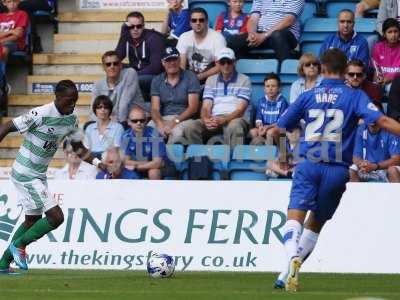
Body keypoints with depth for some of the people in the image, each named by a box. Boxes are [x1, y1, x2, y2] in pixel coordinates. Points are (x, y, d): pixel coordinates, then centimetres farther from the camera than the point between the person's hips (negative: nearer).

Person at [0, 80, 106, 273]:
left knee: (33, 220, 18)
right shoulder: (40, 115, -23)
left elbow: (78, 148, 12)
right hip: (26, 175, -9)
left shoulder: (72, 118, 0)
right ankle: (19, 245, 4)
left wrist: (98, 163, -4)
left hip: (39, 175, 9)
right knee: (56, 217, -14)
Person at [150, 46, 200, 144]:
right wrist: (160, 124, -19)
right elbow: (155, 109, 4)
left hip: (183, 118, -2)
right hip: (163, 118, 2)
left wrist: (175, 121, -17)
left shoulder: (190, 78, 4)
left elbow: (193, 107, -3)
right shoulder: (157, 81, 13)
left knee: (177, 133, -38)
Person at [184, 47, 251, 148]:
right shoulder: (211, 80, 18)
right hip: (214, 118, 3)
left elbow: (240, 109, -4)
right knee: (191, 128, -26)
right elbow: (206, 106, 8)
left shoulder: (244, 80, 5)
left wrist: (223, 120, -23)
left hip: (235, 118, -3)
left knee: (234, 127, -41)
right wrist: (206, 119, -17)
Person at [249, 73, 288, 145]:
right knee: (252, 132, -25)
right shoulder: (261, 101, 9)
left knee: (270, 132, -37)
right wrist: (260, 126, -20)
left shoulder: (282, 101, -4)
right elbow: (258, 119, 4)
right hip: (264, 128, 4)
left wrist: (268, 127, -24)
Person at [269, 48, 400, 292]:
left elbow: (277, 131, 16)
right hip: (338, 169, 1)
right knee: (315, 224, 16)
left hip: (309, 165, -1)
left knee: (295, 218, -13)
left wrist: (283, 152, 36)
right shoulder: (355, 96, 5)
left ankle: (293, 258, -43)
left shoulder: (308, 97, 10)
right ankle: (287, 275, 11)